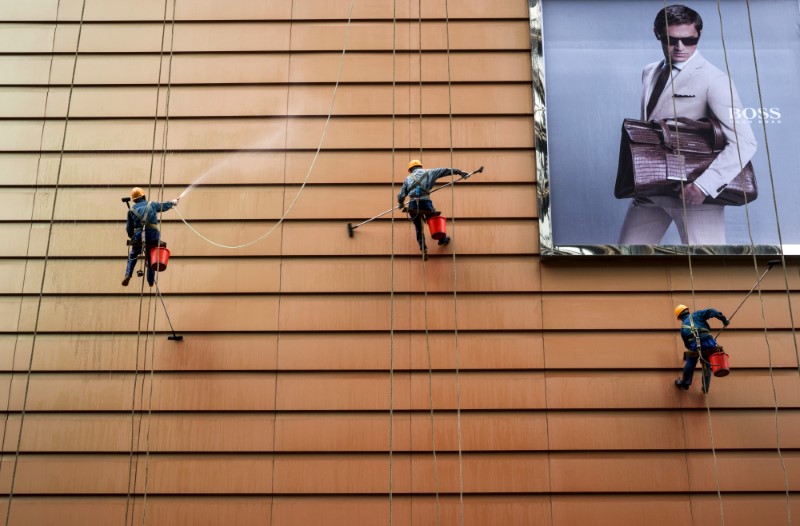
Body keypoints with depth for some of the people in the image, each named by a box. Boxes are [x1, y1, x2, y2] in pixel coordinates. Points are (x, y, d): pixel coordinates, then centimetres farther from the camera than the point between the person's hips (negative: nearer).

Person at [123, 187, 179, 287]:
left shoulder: (131, 210, 11)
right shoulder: (152, 205, 10)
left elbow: (129, 228, 12)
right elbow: (164, 206, 29)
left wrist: (132, 237, 29)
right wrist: (173, 202, 49)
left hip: (138, 238, 0)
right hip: (153, 236, 0)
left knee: (133, 256, 20)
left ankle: (128, 275, 1)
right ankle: (151, 281, 18)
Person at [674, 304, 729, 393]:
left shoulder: (683, 327, 22)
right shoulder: (696, 315, 16)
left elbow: (687, 343, 27)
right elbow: (710, 312, 2)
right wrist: (723, 319, 6)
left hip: (694, 346, 0)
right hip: (708, 344, 0)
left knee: (690, 364, 24)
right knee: (707, 366, 18)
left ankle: (685, 383, 38)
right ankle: (705, 387, 25)